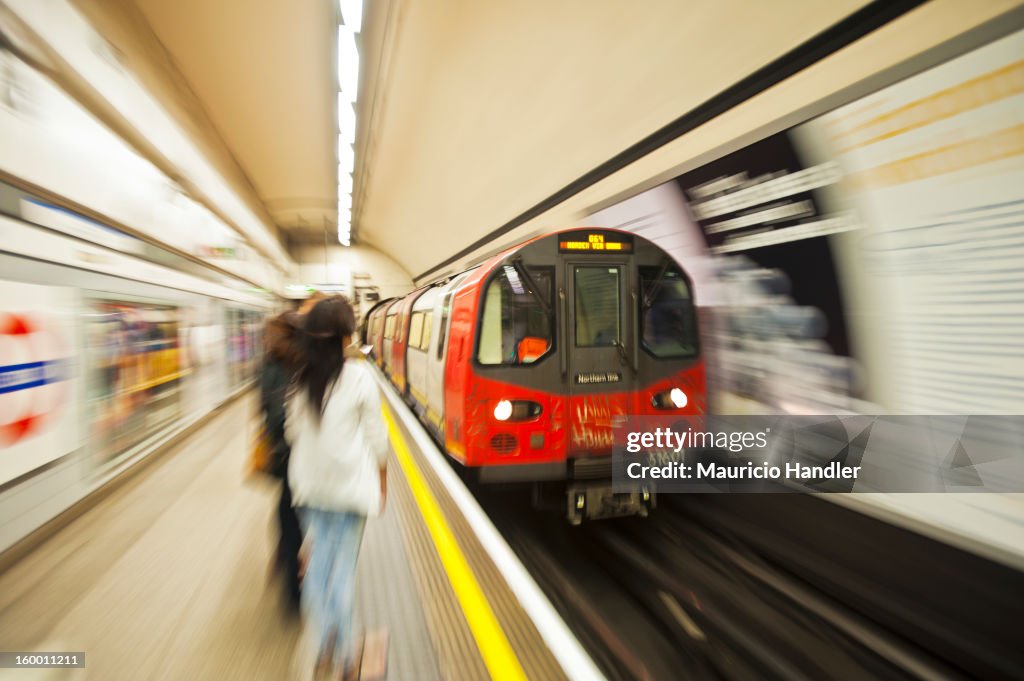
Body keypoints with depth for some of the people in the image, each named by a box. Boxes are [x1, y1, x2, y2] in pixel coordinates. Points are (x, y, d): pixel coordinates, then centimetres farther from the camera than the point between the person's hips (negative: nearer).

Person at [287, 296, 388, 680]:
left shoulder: (300, 378, -3)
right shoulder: (359, 375, -13)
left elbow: (292, 430, 5)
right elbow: (375, 433, -7)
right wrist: (382, 477, 6)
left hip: (310, 484, 4)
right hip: (349, 481, -3)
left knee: (319, 561, 16)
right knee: (344, 566, 7)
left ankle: (323, 648, 25)